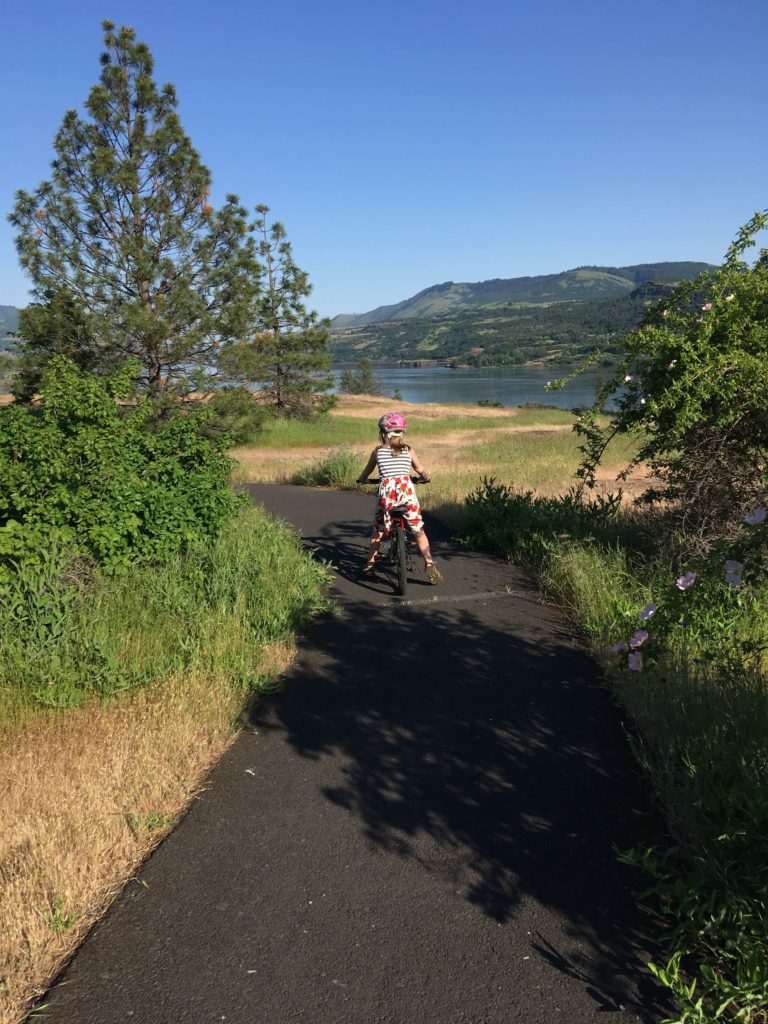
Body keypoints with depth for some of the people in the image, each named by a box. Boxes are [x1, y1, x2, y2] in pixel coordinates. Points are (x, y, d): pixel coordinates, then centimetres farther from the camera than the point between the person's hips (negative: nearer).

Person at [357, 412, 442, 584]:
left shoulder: (378, 450, 10)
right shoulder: (408, 450, 11)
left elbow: (367, 471, 20)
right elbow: (422, 472, 17)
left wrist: (361, 479, 40)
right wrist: (426, 478, 38)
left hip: (386, 490, 0)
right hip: (406, 489, 0)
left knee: (378, 529, 19)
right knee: (418, 530, 8)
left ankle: (369, 565, 22)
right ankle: (429, 564, -4)